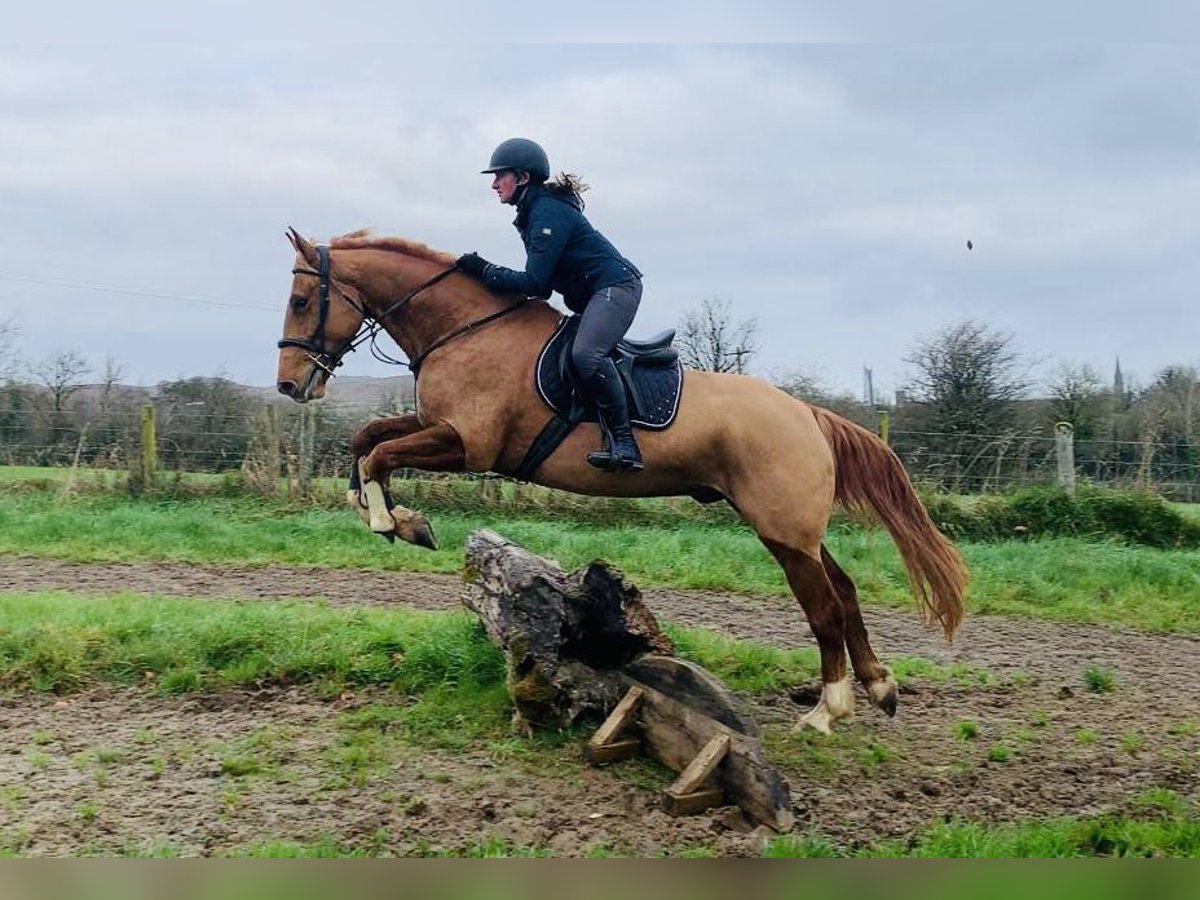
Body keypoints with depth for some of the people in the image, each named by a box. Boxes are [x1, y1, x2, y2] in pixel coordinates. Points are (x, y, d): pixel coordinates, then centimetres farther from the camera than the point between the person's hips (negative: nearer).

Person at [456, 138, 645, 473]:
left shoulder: (549, 212, -16)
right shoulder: (533, 212, 15)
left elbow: (534, 283, -21)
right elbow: (542, 284, 17)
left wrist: (483, 270, -13)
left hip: (615, 285, -12)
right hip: (590, 296, 12)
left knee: (586, 354, -32)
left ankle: (623, 442, -29)